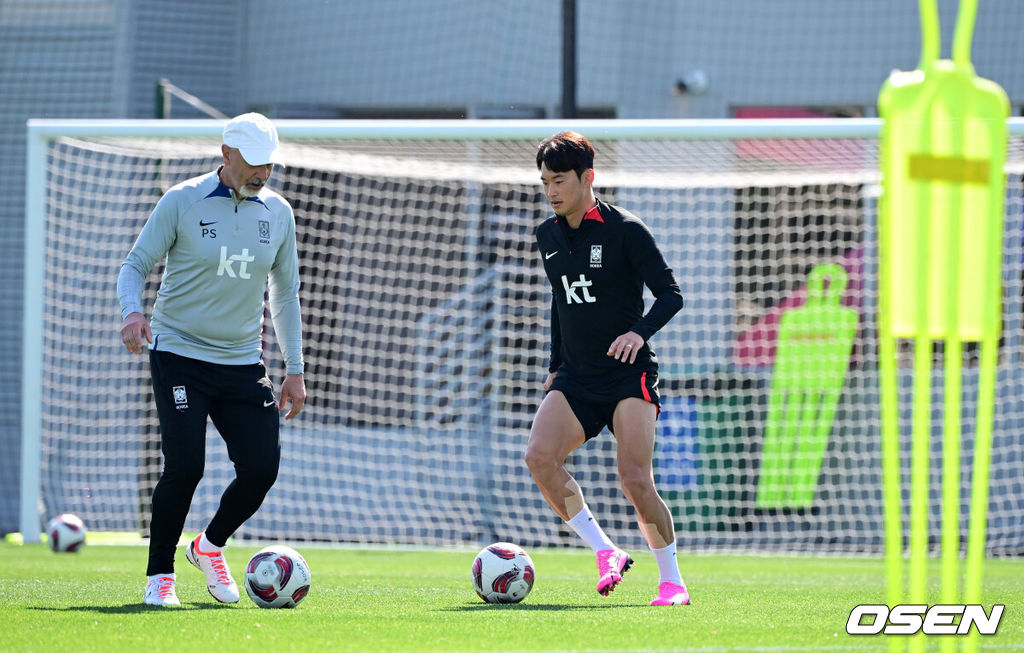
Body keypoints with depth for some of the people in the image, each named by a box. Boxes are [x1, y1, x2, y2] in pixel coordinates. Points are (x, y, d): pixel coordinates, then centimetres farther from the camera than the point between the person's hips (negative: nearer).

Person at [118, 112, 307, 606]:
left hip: (243, 362, 4)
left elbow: (285, 293, 16)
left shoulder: (278, 213, 7)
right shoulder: (182, 202, -6)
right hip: (180, 356, -4)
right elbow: (135, 265, -1)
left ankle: (210, 547, 22)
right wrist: (132, 310, -23)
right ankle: (159, 575, 3)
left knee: (262, 468, -6)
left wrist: (294, 371, 12)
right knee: (184, 466, -15)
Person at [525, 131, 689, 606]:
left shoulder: (625, 230, -7)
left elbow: (671, 295, -9)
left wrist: (640, 331, -27)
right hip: (575, 378, 5)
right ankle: (605, 553, -10)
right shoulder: (548, 236, 11)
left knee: (635, 480, -17)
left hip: (628, 373, -5)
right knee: (539, 455, -21)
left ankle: (672, 581, 2)